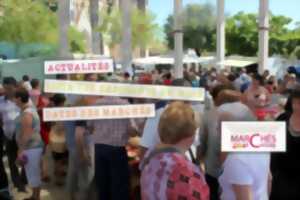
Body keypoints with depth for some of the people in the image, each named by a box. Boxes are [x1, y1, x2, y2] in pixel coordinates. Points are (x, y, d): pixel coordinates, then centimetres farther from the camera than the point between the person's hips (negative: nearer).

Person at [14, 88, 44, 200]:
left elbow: (26, 135, -24)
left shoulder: (26, 114, -21)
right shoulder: (29, 110, 10)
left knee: (33, 174, 2)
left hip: (31, 148, -10)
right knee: (33, 173, 19)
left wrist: (21, 151, -20)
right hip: (32, 147, 10)